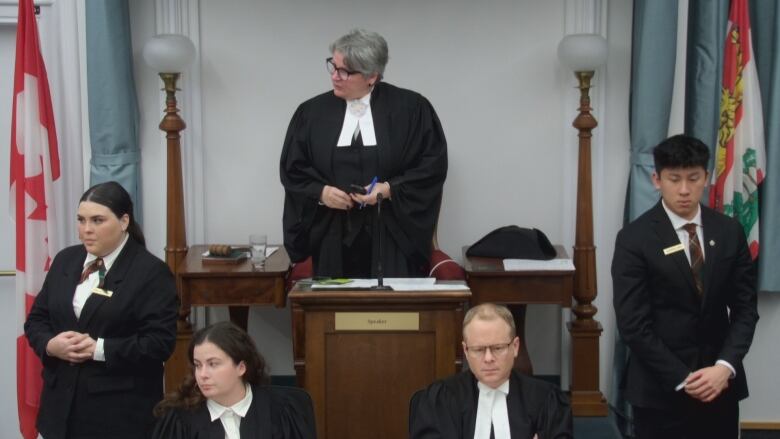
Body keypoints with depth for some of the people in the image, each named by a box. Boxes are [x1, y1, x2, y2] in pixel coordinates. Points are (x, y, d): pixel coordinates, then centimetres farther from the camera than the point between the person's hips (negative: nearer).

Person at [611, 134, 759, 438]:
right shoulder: (634, 239, -8)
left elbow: (745, 308, 3)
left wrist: (726, 366, -12)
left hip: (720, 382, 3)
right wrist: (683, 378, -14)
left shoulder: (730, 232, 3)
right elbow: (633, 324, -12)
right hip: (660, 388, -3)